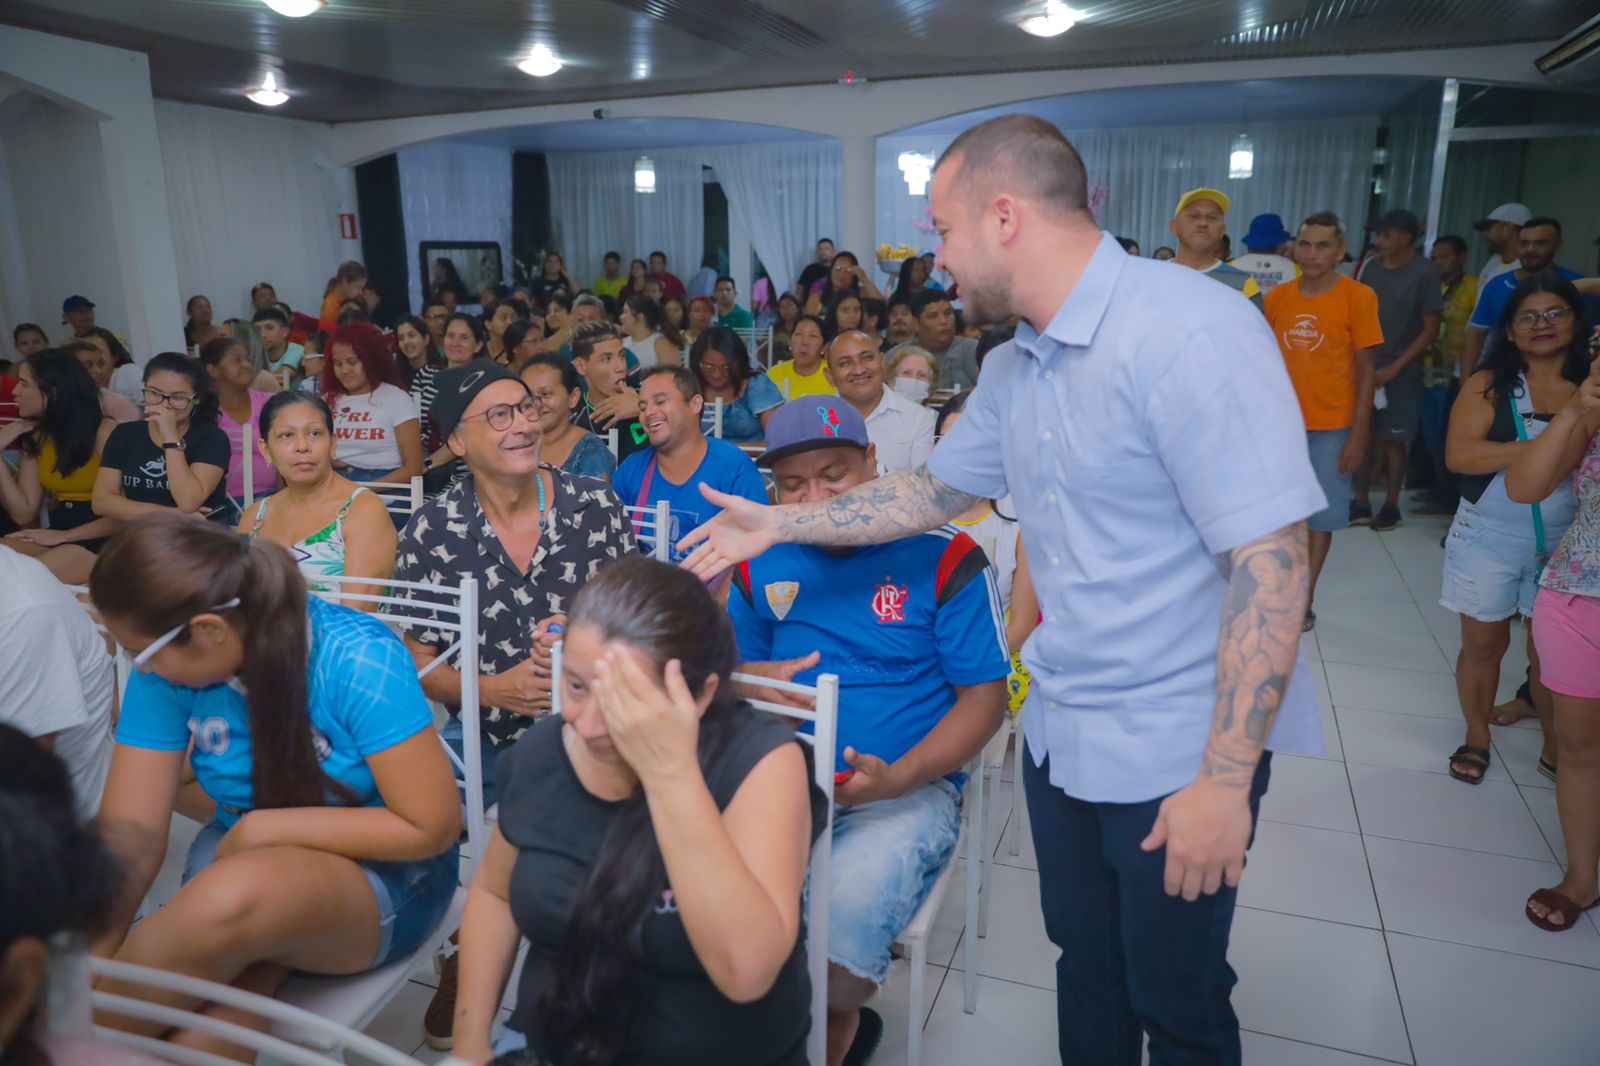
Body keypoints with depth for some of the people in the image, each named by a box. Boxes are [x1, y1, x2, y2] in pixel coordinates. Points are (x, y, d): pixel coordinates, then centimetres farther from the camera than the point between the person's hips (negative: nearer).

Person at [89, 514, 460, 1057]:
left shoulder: (359, 661, -25)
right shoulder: (165, 668, -10)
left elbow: (432, 826, -20)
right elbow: (129, 835, -9)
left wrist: (262, 829, -19)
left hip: (383, 874, -2)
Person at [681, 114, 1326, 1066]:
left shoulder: (1188, 332, -23)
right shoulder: (1016, 369, 5)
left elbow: (1270, 558, -25)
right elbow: (937, 489, 16)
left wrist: (1225, 778, -23)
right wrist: (777, 522, 13)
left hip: (1179, 752, -7)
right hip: (1061, 729, 7)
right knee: (1086, 962, 23)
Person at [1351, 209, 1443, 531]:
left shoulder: (1424, 273, -8)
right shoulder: (1370, 267, 5)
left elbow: (1431, 330, -7)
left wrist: (1393, 368, -12)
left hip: (1401, 373, -4)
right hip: (1365, 366, 4)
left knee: (1392, 440, 5)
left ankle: (1391, 507, 17)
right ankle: (1360, 503, 15)